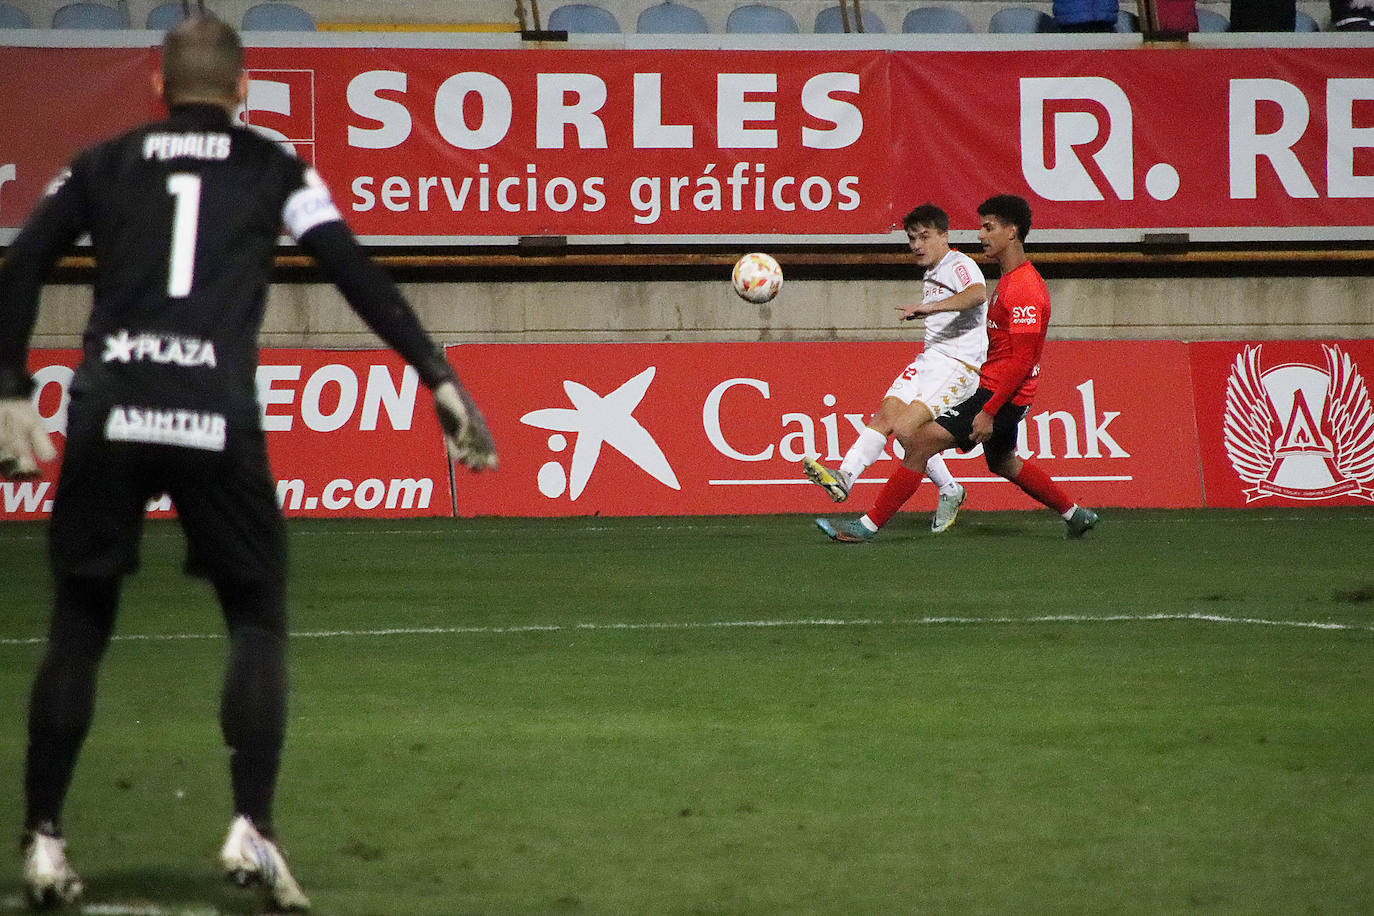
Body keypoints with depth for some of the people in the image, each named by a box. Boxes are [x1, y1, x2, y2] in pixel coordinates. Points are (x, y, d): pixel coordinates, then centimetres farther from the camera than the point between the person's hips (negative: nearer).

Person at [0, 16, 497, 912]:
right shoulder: (273, 169, 12)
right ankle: (253, 830, -3)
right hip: (217, 420, -1)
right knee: (258, 620, 11)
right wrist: (438, 377, 2)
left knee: (77, 628, 12)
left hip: (108, 415, 1)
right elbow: (358, 275, 3)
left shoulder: (102, 165, 16)